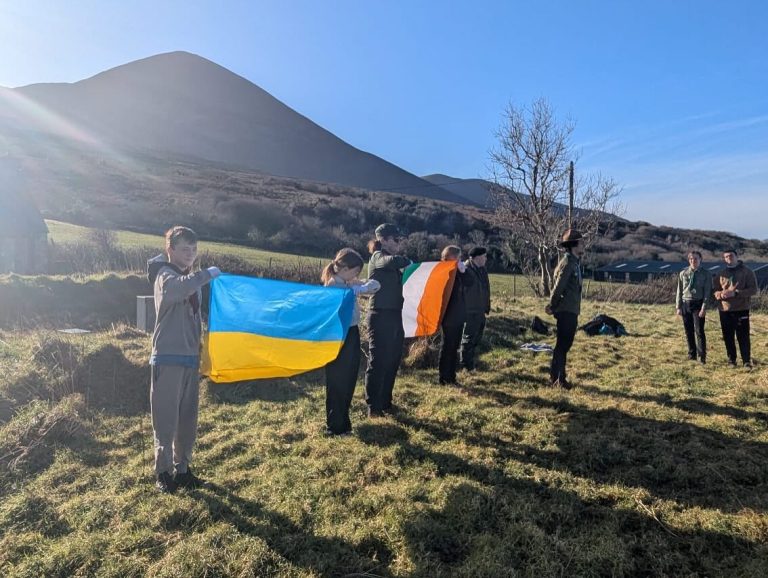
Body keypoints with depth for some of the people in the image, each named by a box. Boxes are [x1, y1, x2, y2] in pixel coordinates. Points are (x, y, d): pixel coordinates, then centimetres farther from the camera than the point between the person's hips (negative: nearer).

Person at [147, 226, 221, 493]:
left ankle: (182, 469, 22)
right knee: (166, 418, -1)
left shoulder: (192, 279, 17)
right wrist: (207, 274, -28)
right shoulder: (166, 275, -9)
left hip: (190, 358, 8)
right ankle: (163, 472, 11)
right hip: (168, 359, -8)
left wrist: (200, 352, 21)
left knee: (188, 418, 12)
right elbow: (176, 289, -36)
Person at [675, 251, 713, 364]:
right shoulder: (683, 273, 7)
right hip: (685, 304, 3)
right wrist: (678, 307, 4)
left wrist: (704, 308, -13)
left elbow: (707, 292, -4)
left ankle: (702, 357, -1)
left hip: (698, 304, -3)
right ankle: (692, 355, 19)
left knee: (699, 331, -8)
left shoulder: (705, 275, -1)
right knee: (688, 332, 8)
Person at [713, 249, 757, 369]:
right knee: (728, 337, 9)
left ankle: (747, 361, 6)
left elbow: (753, 289, -8)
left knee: (743, 336, -2)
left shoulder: (746, 271, -1)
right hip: (725, 310, 3)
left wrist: (735, 293, -21)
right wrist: (721, 294, -15)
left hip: (741, 309, -3)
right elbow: (715, 291, 9)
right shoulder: (720, 274, 9)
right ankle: (731, 359, 20)